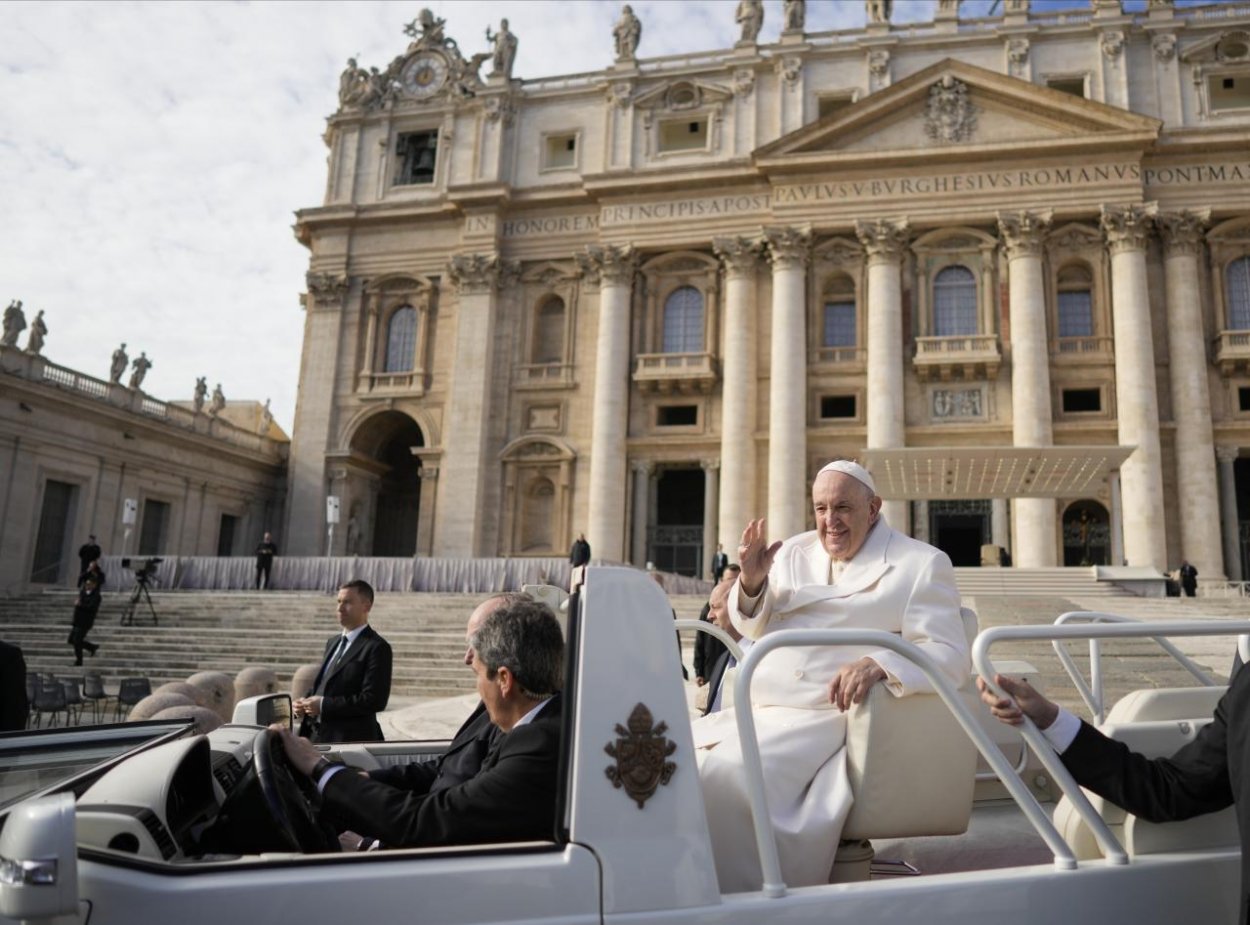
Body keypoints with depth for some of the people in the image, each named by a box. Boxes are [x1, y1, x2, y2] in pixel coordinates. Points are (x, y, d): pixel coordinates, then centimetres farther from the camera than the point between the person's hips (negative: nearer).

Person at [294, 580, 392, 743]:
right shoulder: (333, 642, 17)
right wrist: (306, 702, 2)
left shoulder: (377, 647, -10)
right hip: (317, 736, 7)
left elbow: (375, 700, -18)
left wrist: (324, 705, -18)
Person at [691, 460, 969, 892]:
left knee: (727, 775, -30)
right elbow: (756, 629, 21)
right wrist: (751, 582, -2)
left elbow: (950, 655, -9)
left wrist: (879, 664, -29)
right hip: (752, 710, 7)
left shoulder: (921, 564, 1)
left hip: (824, 717, -6)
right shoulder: (795, 552, 18)